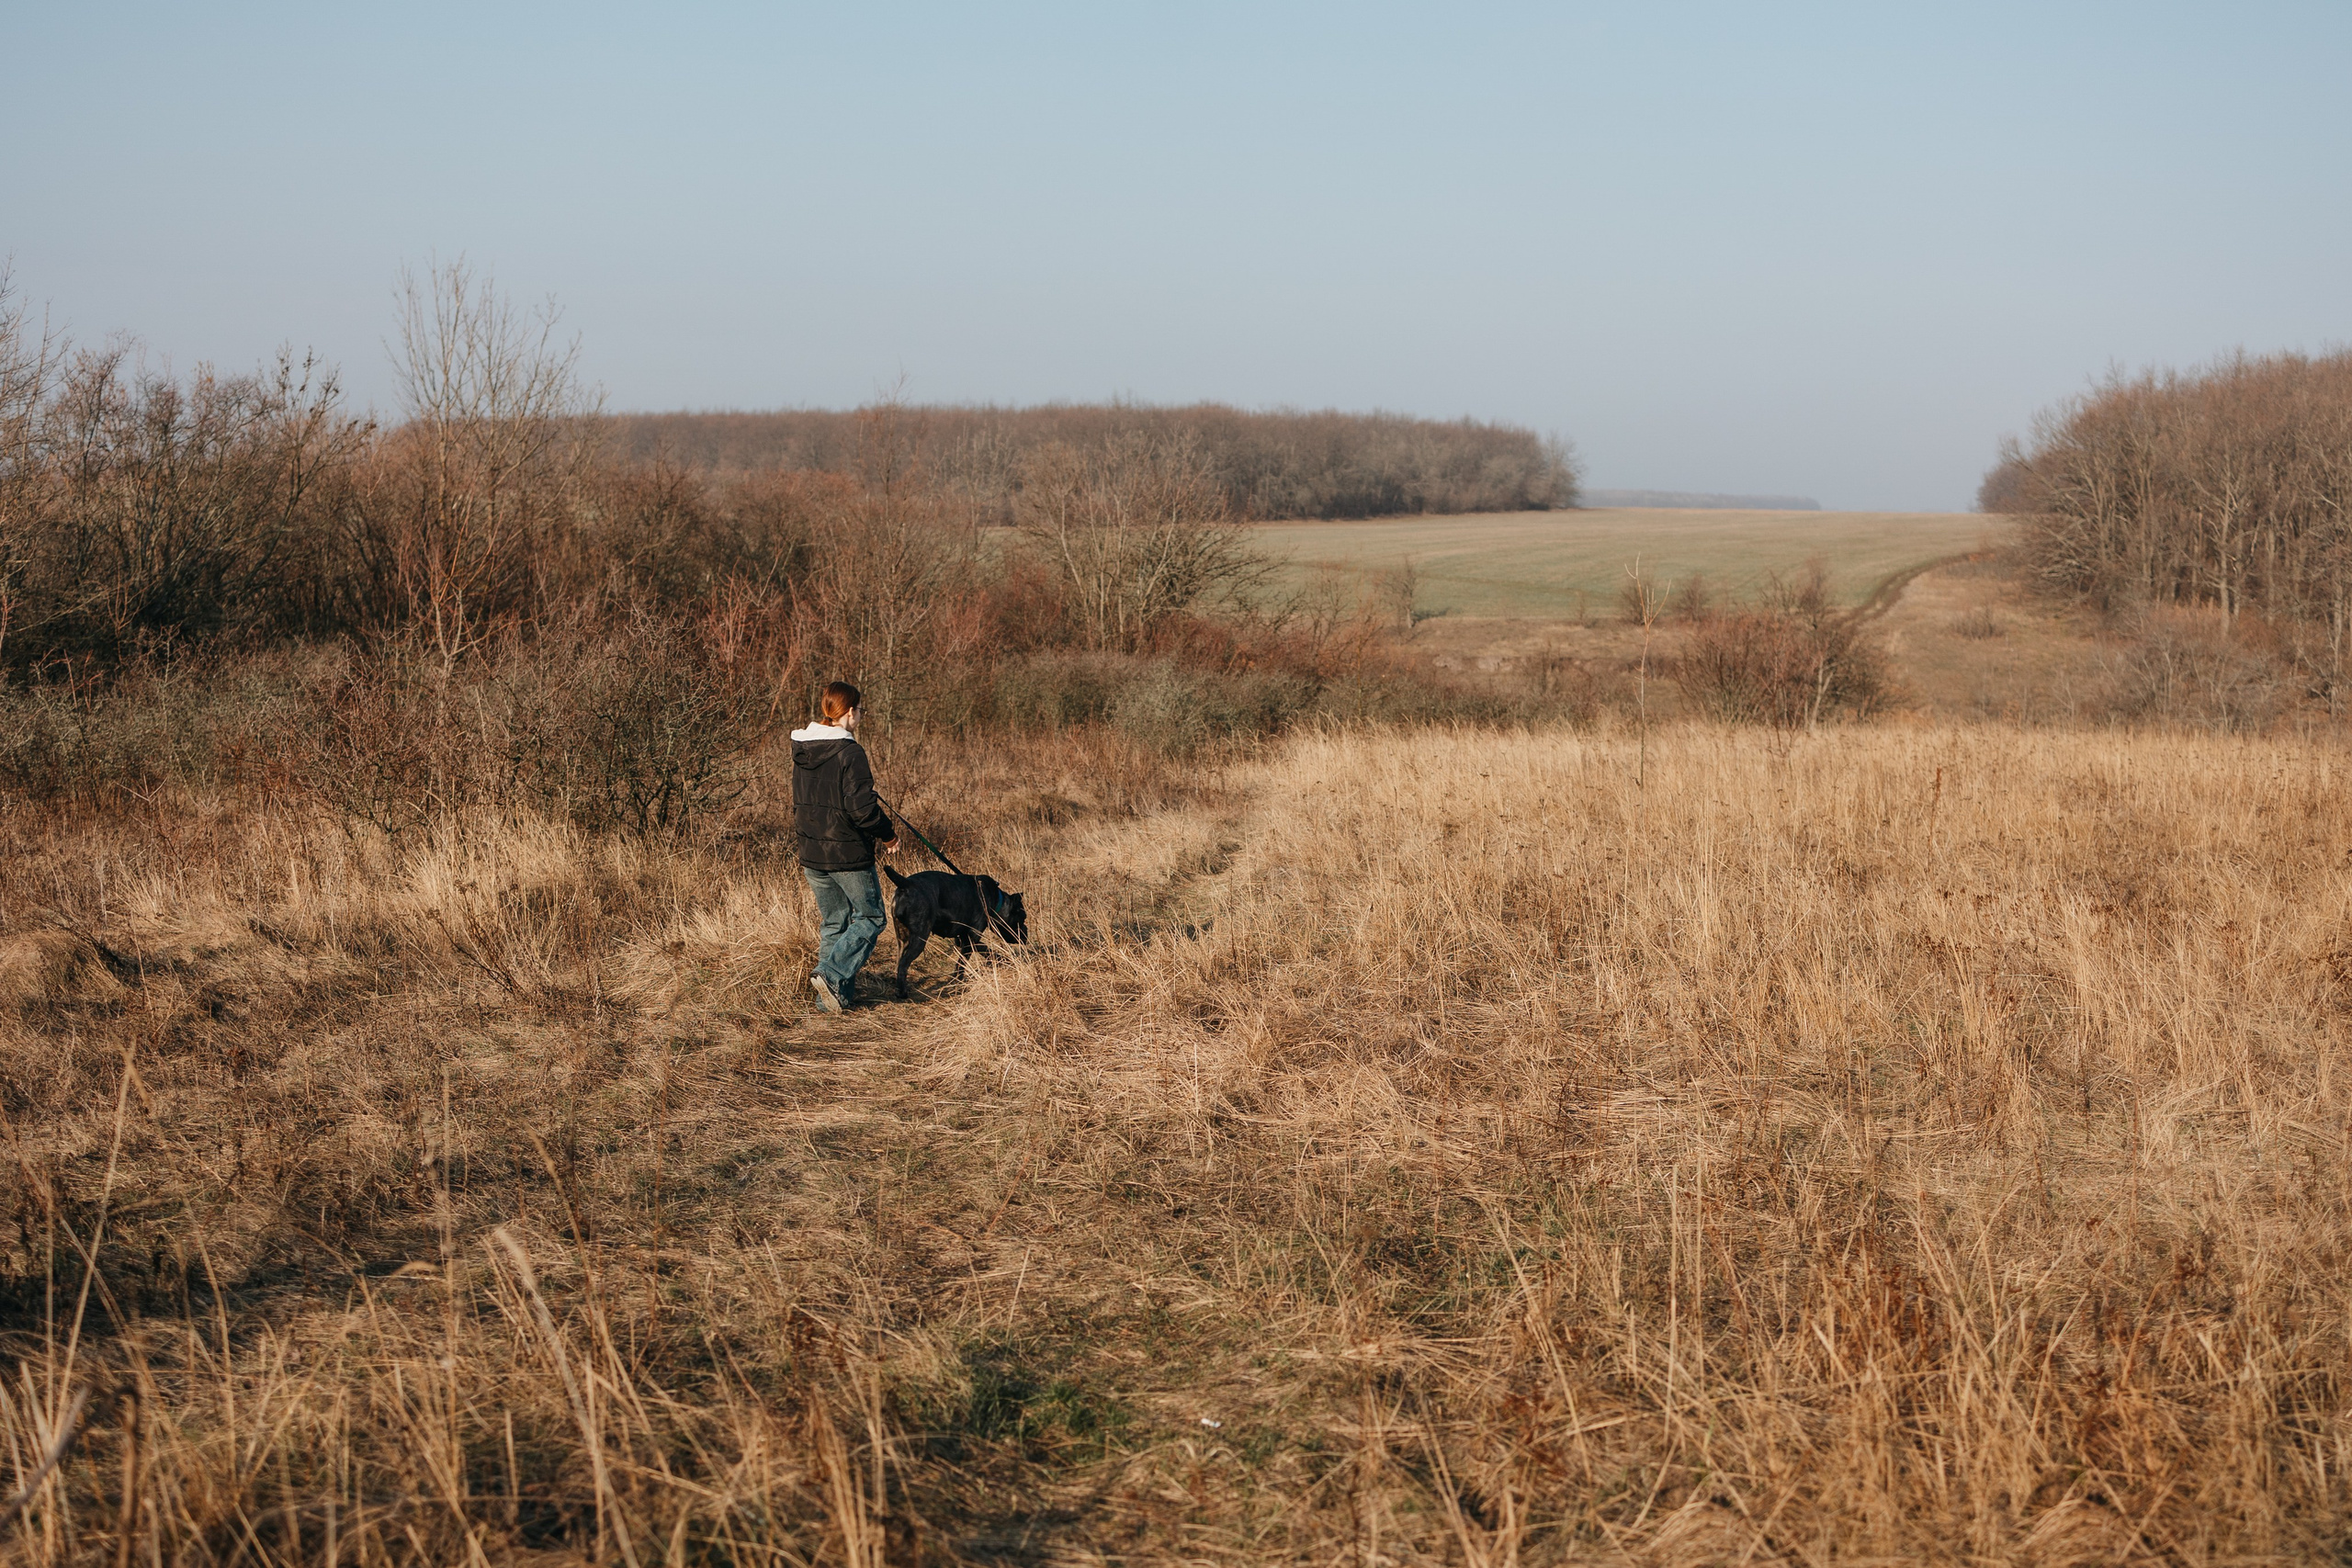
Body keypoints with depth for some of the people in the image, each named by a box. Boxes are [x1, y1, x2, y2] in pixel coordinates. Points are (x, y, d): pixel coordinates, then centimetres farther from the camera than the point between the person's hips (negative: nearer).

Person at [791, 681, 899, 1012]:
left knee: (834, 922, 17)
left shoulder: (802, 752, 6)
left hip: (812, 855, 7)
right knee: (869, 919, 7)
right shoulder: (849, 753, -18)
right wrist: (887, 835, -6)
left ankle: (836, 995, 15)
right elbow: (861, 809, -22)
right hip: (848, 856, -7)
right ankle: (831, 975, -9)